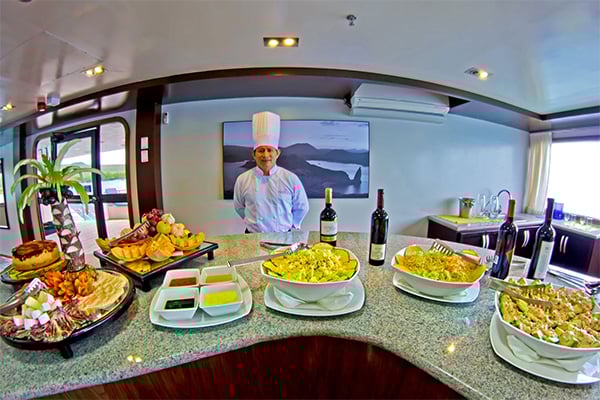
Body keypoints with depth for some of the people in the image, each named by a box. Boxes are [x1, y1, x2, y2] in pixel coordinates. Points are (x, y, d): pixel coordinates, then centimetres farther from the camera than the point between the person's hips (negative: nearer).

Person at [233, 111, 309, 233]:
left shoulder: (291, 179, -6)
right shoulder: (242, 180, -3)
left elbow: (301, 208, 5)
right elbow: (239, 207, 12)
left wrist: (289, 225, 6)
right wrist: (252, 223, 10)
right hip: (253, 237, 1)